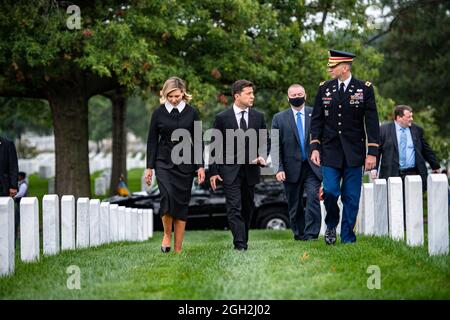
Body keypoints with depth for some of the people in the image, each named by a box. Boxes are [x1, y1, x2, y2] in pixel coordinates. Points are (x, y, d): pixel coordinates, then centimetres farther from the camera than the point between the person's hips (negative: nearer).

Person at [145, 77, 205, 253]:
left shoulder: (191, 113, 2)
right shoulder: (158, 113, 1)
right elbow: (152, 141, 5)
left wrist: (200, 166, -1)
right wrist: (149, 167, 1)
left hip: (185, 163, 1)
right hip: (164, 162, -1)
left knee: (182, 203, 1)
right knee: (168, 196, -24)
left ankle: (178, 248, 6)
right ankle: (167, 234, -4)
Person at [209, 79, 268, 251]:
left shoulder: (258, 116, 6)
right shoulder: (222, 118, -3)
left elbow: (264, 141, 13)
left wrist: (262, 156, -8)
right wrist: (214, 172, -3)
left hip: (250, 169, 4)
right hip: (230, 170, -3)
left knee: (248, 208, 10)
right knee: (234, 208, -11)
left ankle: (243, 240, 22)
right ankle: (240, 243, -16)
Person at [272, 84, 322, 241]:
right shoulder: (279, 118, 7)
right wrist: (279, 168, -6)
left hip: (312, 167, -1)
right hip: (292, 168, 1)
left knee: (313, 198, -16)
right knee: (295, 206, 7)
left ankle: (311, 235, -14)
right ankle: (299, 235, 18)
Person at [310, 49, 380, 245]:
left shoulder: (364, 89, -2)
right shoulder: (324, 88, 5)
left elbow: (372, 121, -2)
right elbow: (317, 119, 9)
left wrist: (372, 152, -8)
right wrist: (315, 147, 0)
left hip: (354, 153, -1)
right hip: (330, 151, 1)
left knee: (351, 197, 1)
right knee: (330, 192, -9)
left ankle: (347, 236, 11)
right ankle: (331, 225, 18)